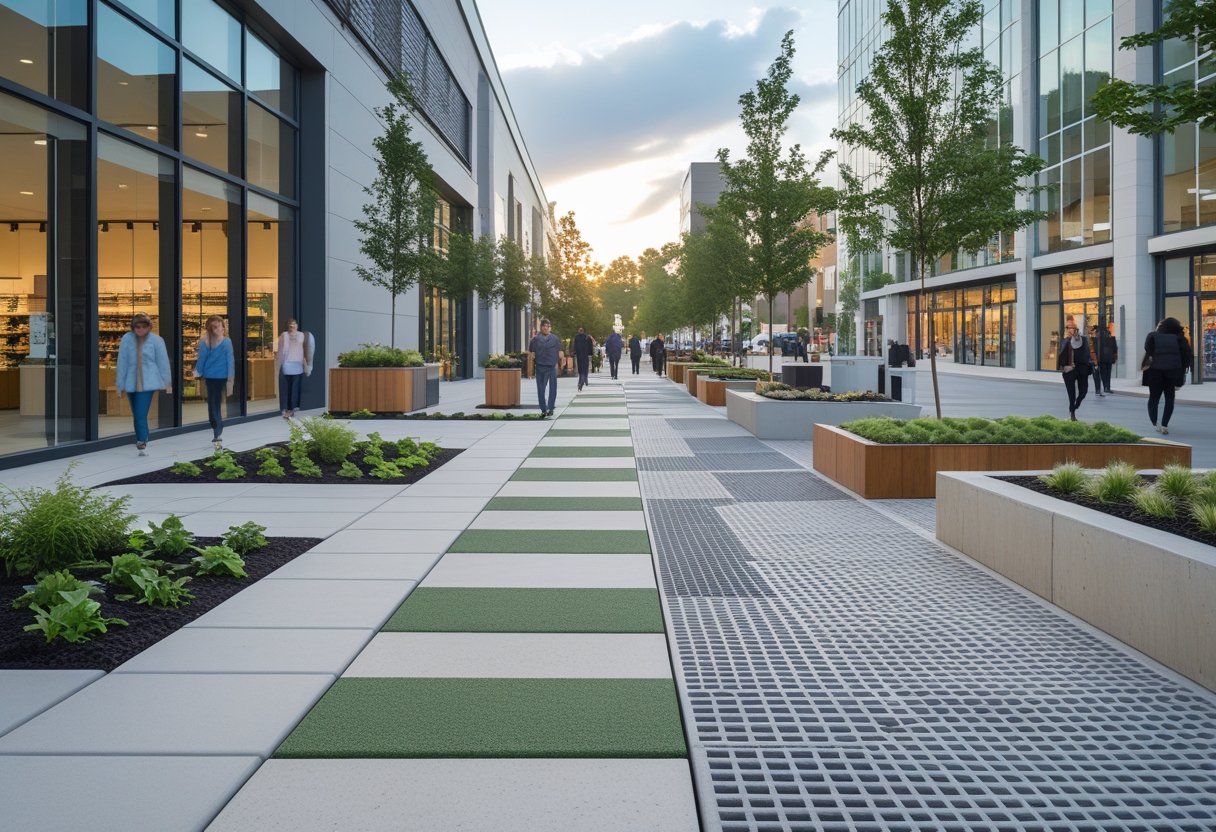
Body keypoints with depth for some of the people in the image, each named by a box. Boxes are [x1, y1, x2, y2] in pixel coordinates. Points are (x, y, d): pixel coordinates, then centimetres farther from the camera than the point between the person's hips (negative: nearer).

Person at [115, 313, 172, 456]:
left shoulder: (156, 340, -5)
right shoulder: (127, 339, 0)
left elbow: (163, 362, 0)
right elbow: (122, 362, 2)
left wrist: (167, 382, 3)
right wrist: (120, 383, 3)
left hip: (148, 383, -3)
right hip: (131, 383, 3)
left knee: (141, 414, -14)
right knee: (137, 415, 14)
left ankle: (141, 443, -15)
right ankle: (141, 441, 27)